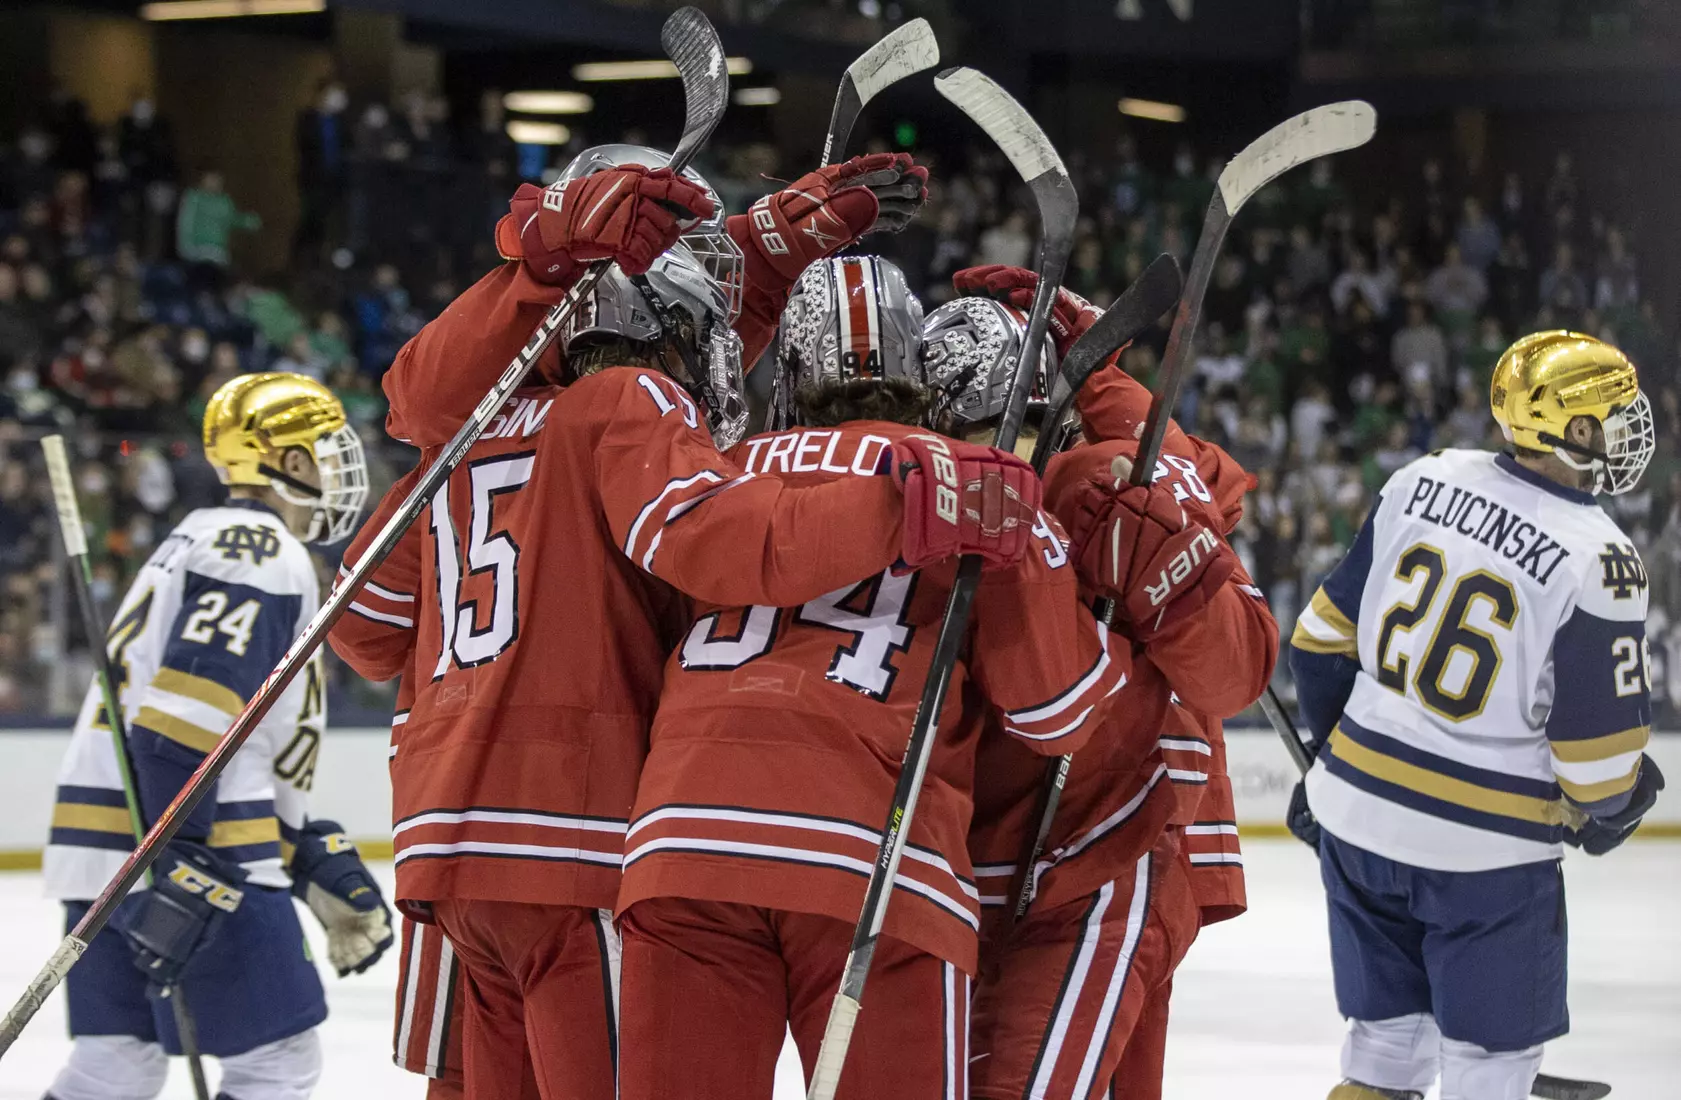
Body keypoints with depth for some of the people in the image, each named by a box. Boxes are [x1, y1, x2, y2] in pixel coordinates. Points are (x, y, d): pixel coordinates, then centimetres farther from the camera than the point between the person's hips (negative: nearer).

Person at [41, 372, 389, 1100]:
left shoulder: (213, 545, 26)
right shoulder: (264, 552, -8)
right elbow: (181, 718, -21)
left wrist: (322, 872, 23)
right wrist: (180, 867, -25)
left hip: (105, 847, 10)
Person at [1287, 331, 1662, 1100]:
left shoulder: (1423, 484, -2)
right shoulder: (1596, 563, -18)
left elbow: (1325, 639, 8)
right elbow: (1600, 754, -13)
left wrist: (1333, 745, 23)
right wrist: (1608, 811, 9)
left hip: (1358, 810, 6)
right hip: (1485, 849, -6)